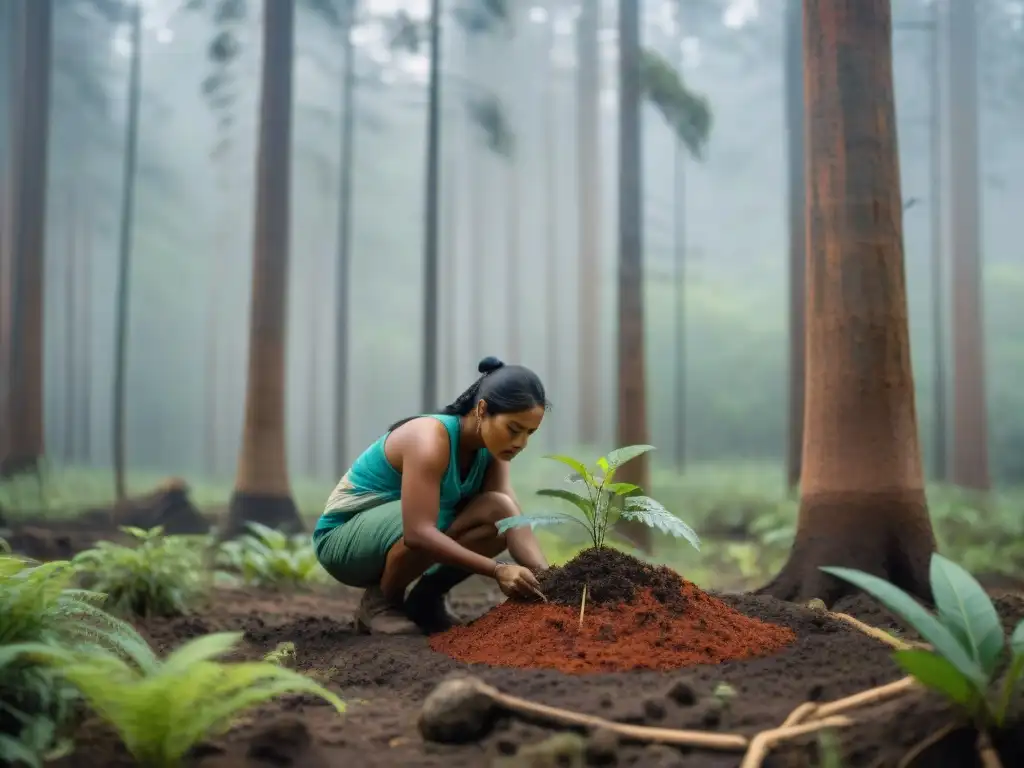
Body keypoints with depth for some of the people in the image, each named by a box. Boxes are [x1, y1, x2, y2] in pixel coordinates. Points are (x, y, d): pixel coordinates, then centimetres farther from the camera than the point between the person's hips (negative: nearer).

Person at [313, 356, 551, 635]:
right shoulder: (431, 440, -30)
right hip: (343, 539, -7)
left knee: (498, 514, -15)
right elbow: (418, 532, -39)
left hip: (399, 541, 7)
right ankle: (379, 602, -11)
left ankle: (426, 598, 2)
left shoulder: (489, 449, -5)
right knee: (432, 518, -37)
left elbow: (514, 521, -14)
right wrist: (497, 570, -43)